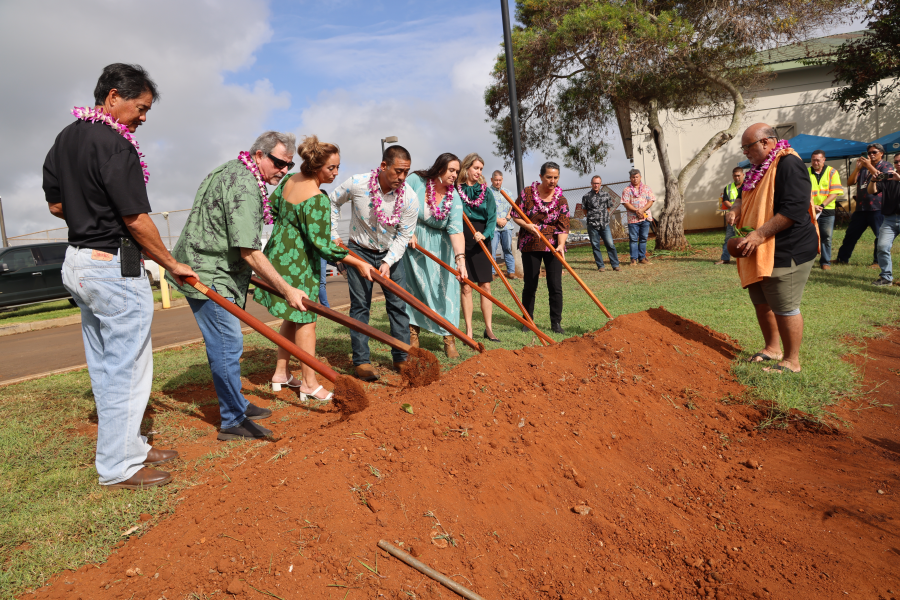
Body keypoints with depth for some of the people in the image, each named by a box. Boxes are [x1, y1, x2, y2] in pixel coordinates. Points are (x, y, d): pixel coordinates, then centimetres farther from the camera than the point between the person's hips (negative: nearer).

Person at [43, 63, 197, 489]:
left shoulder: (65, 138, 12)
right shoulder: (113, 144, -18)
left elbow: (56, 204, 18)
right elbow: (136, 219, -18)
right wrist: (172, 264, -8)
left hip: (77, 261, 10)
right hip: (114, 267, -10)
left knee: (105, 367, 16)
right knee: (126, 369, 0)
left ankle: (129, 446, 29)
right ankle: (118, 466, 11)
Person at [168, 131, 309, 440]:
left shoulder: (231, 171, 14)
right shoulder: (245, 187, -21)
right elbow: (249, 251, -26)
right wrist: (286, 290, -24)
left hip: (201, 268, 11)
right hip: (208, 276, -11)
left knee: (226, 344, 18)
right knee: (228, 345, -6)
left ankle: (236, 404, 31)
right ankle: (234, 422, 3)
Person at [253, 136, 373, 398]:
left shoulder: (289, 180, 3)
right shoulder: (318, 199, -23)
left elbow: (272, 207, 18)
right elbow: (321, 244, -24)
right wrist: (358, 263, -20)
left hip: (278, 252, 9)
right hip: (298, 262, -9)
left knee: (293, 316, 17)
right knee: (305, 320, -2)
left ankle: (281, 374, 25)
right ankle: (310, 384, 5)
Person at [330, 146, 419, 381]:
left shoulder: (410, 198, -17)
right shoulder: (356, 184, -19)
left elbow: (403, 236, -10)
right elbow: (333, 202, 1)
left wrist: (388, 262, -20)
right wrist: (333, 235, -2)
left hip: (391, 254, 2)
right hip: (359, 251, -1)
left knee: (398, 305, 2)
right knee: (360, 306, -1)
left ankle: (402, 358, 13)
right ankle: (362, 361, 6)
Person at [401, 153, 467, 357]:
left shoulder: (454, 198, -12)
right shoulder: (416, 180, -13)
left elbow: (456, 230, -22)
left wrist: (460, 259, -34)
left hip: (439, 248, 1)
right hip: (412, 243, 0)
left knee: (445, 288, -4)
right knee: (413, 287, 5)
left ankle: (449, 338, 4)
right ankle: (413, 335, 17)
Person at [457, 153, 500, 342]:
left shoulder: (486, 191, 7)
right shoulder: (456, 190, 1)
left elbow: (492, 217, 0)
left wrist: (484, 234, -16)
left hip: (481, 242, 2)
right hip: (462, 241, -2)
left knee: (485, 286, 3)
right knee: (466, 287, 0)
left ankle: (488, 328, 11)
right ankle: (468, 331, 7)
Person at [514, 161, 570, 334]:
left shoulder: (561, 200, -3)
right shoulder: (527, 193, -3)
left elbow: (563, 227, -8)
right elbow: (515, 215, 2)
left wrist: (560, 245, -25)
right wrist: (527, 225, -17)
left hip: (552, 246, 1)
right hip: (530, 245, 0)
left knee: (555, 286, -1)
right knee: (530, 285, 5)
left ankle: (556, 323, 11)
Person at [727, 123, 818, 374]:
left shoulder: (789, 164, -16)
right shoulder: (759, 168, 14)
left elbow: (794, 210, -25)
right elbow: (746, 197, 28)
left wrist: (759, 234, -26)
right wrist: (737, 208, 4)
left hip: (786, 252, -10)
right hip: (760, 252, 10)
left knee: (784, 307, -3)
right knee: (761, 302, 18)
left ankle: (792, 361, 11)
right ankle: (772, 349, 34)